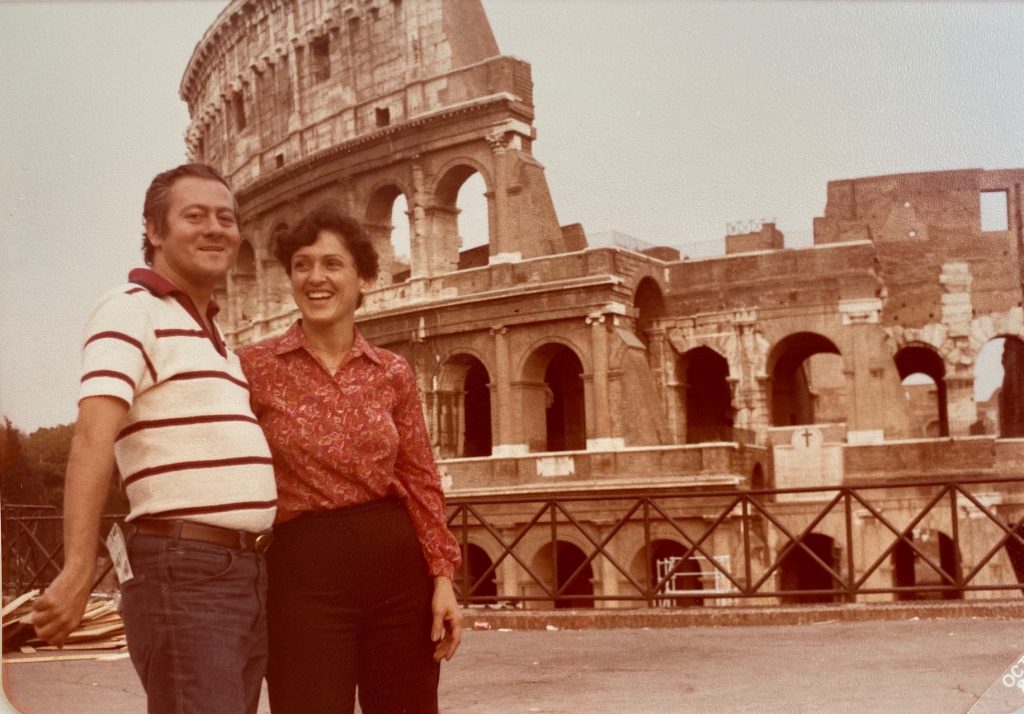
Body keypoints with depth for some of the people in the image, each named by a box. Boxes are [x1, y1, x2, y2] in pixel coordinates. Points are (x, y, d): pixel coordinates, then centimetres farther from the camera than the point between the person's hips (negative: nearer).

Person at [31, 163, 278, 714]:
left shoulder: (213, 336, 19)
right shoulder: (131, 311, -7)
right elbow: (93, 438, -20)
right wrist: (78, 570, -30)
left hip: (250, 571, 9)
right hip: (184, 571, -9)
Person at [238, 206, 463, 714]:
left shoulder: (393, 373, 6)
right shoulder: (255, 367, -1)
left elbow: (420, 481, 6)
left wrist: (442, 578, 0)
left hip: (397, 566, 3)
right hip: (303, 573, -3)